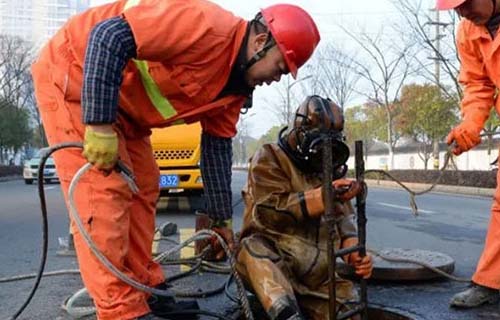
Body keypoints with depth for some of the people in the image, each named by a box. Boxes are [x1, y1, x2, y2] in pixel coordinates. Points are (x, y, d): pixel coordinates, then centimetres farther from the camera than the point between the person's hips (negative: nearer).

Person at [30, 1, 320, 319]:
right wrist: (99, 124, -30)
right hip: (73, 75, -9)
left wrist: (223, 220, 12)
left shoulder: (234, 85, 1)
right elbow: (108, 36, -32)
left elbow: (217, 148, 9)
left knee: (141, 188, 9)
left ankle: (146, 291, 19)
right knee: (104, 191, -14)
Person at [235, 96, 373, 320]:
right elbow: (270, 211, -19)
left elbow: (344, 220, 13)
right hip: (271, 265, -4)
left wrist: (355, 254, -9)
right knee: (254, 248, -37)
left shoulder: (332, 170, 15)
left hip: (321, 275, 5)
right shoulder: (270, 158, -2)